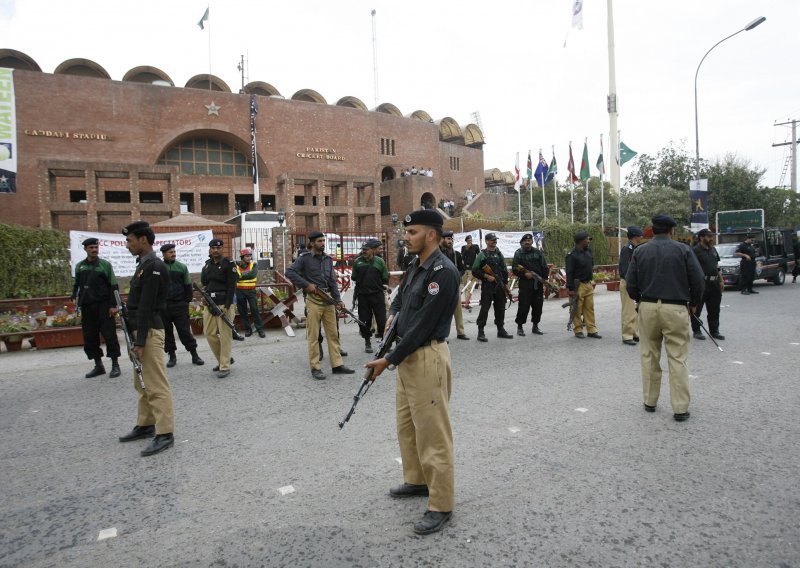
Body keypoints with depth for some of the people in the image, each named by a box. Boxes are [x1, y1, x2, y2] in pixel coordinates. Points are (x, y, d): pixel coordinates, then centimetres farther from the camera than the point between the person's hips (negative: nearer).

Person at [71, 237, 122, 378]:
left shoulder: (105, 264, 0)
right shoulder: (79, 266, 11)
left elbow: (113, 286, -2)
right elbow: (76, 284, 22)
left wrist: (113, 305, -9)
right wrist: (74, 297, 3)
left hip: (104, 306, -4)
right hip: (86, 307, 4)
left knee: (109, 335, -3)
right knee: (89, 337, 6)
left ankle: (115, 365, 6)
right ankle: (98, 366, 18)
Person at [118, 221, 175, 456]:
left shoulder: (153, 266, -16)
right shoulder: (143, 264, 15)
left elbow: (147, 307, -20)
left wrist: (140, 341, -20)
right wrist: (135, 336, 17)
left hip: (150, 331, -10)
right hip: (141, 330, 10)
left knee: (157, 385, -6)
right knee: (142, 383, 18)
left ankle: (165, 434, -1)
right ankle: (145, 425, 30)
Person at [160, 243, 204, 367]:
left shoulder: (182, 267, 4)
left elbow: (188, 286, 7)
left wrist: (187, 301, 1)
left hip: (180, 305, -1)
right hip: (163, 306, 1)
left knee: (185, 330, 0)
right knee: (167, 332, 7)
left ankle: (194, 355, 7)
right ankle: (172, 356, 18)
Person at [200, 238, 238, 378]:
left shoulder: (228, 263, -5)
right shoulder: (207, 265, 14)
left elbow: (231, 286, -11)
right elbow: (203, 282, 18)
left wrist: (226, 306, -17)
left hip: (224, 303, -6)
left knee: (225, 335, -5)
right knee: (209, 333, 8)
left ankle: (225, 367, 1)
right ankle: (224, 359, 24)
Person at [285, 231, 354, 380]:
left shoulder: (328, 259, 13)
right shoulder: (305, 259, -3)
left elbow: (332, 281, 12)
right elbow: (289, 272, -11)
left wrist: (338, 299, 4)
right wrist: (306, 285, -15)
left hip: (328, 299, 6)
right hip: (313, 299, -5)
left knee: (333, 333, 8)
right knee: (313, 336, -1)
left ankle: (337, 365, 16)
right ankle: (315, 368, 7)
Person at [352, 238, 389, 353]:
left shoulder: (379, 261, 0)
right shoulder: (357, 261, 2)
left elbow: (385, 280, 4)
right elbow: (354, 278, 8)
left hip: (377, 294, -1)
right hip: (362, 295, 1)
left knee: (381, 319, 1)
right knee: (364, 320, 6)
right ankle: (367, 342, 21)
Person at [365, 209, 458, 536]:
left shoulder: (443, 272, -19)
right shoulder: (416, 267, 11)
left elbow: (423, 324, -21)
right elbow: (401, 297, 29)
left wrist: (389, 360, -17)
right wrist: (392, 315, 9)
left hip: (427, 357, -10)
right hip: (408, 354, 10)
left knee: (432, 431, -1)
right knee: (407, 424, 21)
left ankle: (440, 505, 12)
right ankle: (417, 480, 39)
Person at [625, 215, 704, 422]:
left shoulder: (640, 251, 3)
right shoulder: (683, 249, -2)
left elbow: (630, 283, 1)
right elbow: (698, 280, -3)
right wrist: (693, 303, 13)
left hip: (648, 307, 2)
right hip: (675, 308, -2)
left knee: (649, 357, 12)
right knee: (678, 359, 3)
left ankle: (650, 402, 20)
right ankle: (680, 408, 5)